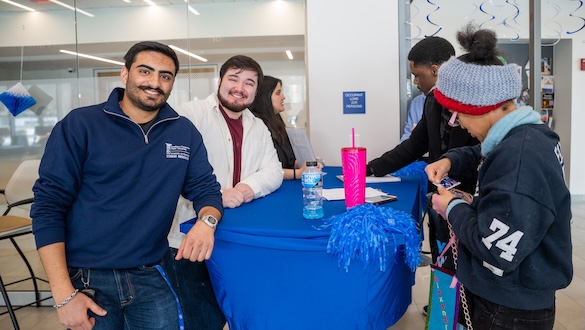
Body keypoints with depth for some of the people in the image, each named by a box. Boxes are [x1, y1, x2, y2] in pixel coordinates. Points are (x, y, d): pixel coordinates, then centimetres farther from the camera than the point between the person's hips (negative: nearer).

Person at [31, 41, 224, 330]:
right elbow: (48, 206, -9)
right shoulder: (80, 125, -7)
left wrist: (206, 221, -20)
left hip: (151, 276, 3)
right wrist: (63, 294, -14)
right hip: (87, 278, -2)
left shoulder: (184, 132, 2)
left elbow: (205, 188, 5)